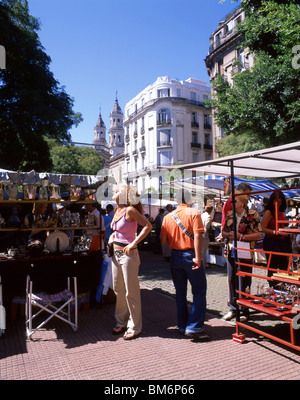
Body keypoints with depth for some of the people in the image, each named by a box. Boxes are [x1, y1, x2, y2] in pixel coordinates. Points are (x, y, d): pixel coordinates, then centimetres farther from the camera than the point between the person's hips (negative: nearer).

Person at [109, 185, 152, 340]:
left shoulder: (130, 210, -14)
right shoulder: (117, 211, 10)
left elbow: (148, 226, -20)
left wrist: (133, 243, -21)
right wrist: (112, 237, 6)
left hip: (128, 254, -8)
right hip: (116, 254, 8)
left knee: (131, 292, 2)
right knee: (118, 290, 16)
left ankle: (134, 327, 17)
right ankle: (121, 321, 33)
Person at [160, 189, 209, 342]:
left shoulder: (168, 217, 3)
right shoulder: (194, 213, -7)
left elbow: (164, 241, 1)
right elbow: (197, 236, -17)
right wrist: (197, 258, -16)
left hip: (175, 256, 4)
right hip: (190, 255, -4)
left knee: (180, 292, 14)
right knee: (199, 292, 5)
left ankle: (183, 326, 22)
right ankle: (194, 328, 2)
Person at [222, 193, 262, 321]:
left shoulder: (252, 215, -6)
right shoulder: (229, 214, 8)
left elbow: (258, 234, -9)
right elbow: (224, 231, 15)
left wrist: (241, 236, -17)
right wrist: (229, 234, -7)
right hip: (231, 251, 5)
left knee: (244, 282, 2)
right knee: (231, 280, 10)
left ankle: (244, 311, 17)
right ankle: (233, 308, 25)